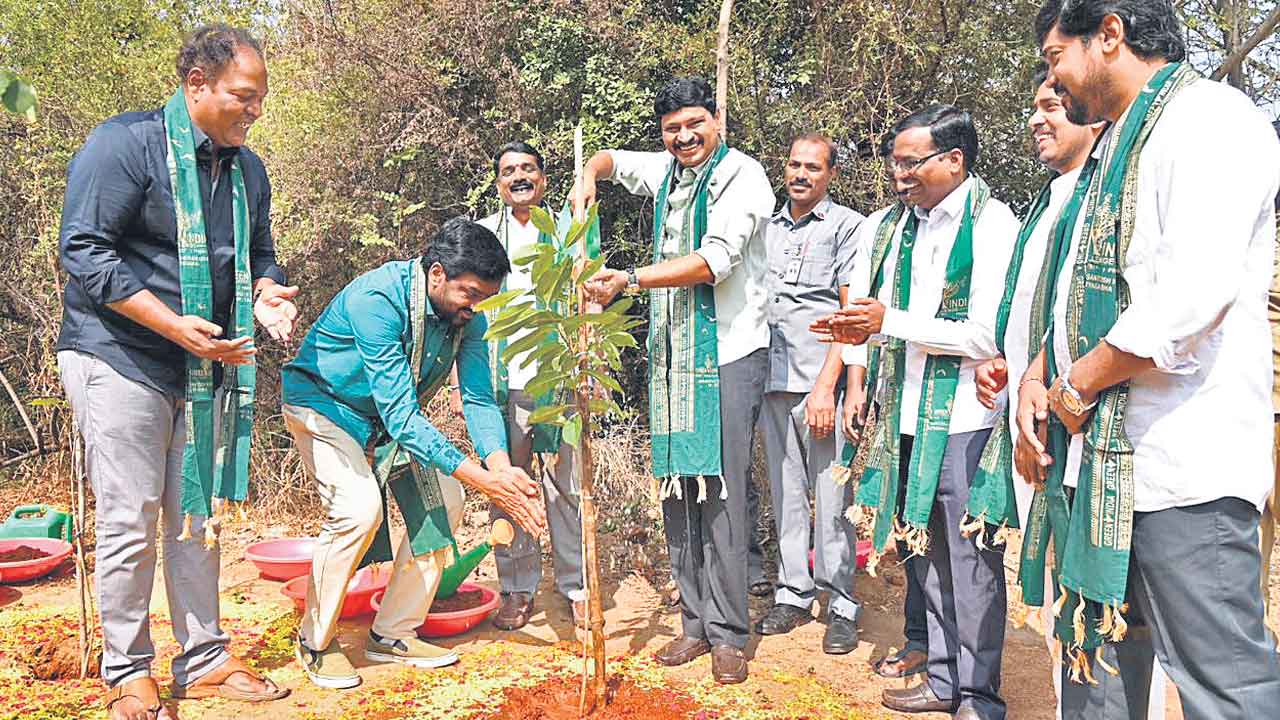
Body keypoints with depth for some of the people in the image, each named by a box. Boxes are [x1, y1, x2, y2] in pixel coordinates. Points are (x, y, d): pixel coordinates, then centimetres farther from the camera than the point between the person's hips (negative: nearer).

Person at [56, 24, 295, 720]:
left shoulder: (247, 168, 11)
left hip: (205, 368, 7)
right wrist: (175, 326, -23)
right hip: (120, 360, -6)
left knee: (197, 518, 11)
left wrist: (267, 294, -4)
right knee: (128, 524, -2)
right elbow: (83, 250, -15)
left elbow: (258, 253, 20)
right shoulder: (124, 143, -10)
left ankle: (204, 661, 21)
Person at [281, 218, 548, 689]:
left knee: (443, 504, -5)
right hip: (325, 403, -7)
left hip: (394, 413, 7)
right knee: (359, 506, -26)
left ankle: (393, 634, 9)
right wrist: (480, 477, -43)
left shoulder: (469, 316, -15)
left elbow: (479, 399, -15)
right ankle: (315, 642, -5)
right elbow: (401, 415, -39)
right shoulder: (378, 299, -36)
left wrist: (502, 468, -34)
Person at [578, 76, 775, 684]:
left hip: (727, 353, -7)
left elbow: (714, 260, -19)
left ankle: (727, 633, 3)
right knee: (676, 489, 8)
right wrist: (589, 176, 9)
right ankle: (695, 622, 17)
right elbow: (610, 159, 33)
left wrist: (630, 280, -24)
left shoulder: (741, 174, -6)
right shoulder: (666, 171, 15)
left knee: (720, 492, -7)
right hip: (671, 354, 7)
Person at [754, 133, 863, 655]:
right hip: (772, 379, 5)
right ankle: (793, 595, 21)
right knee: (785, 493, 11)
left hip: (820, 382, -5)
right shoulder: (768, 228, 17)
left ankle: (842, 606, 8)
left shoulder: (847, 227, 0)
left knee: (831, 498, -2)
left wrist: (826, 385, -14)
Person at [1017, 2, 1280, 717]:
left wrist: (1076, 387, -12)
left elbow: (1196, 294, -22)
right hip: (1100, 462, 9)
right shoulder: (1114, 151, 21)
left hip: (1178, 465, -9)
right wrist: (1038, 379, 6)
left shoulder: (1207, 115, -8)